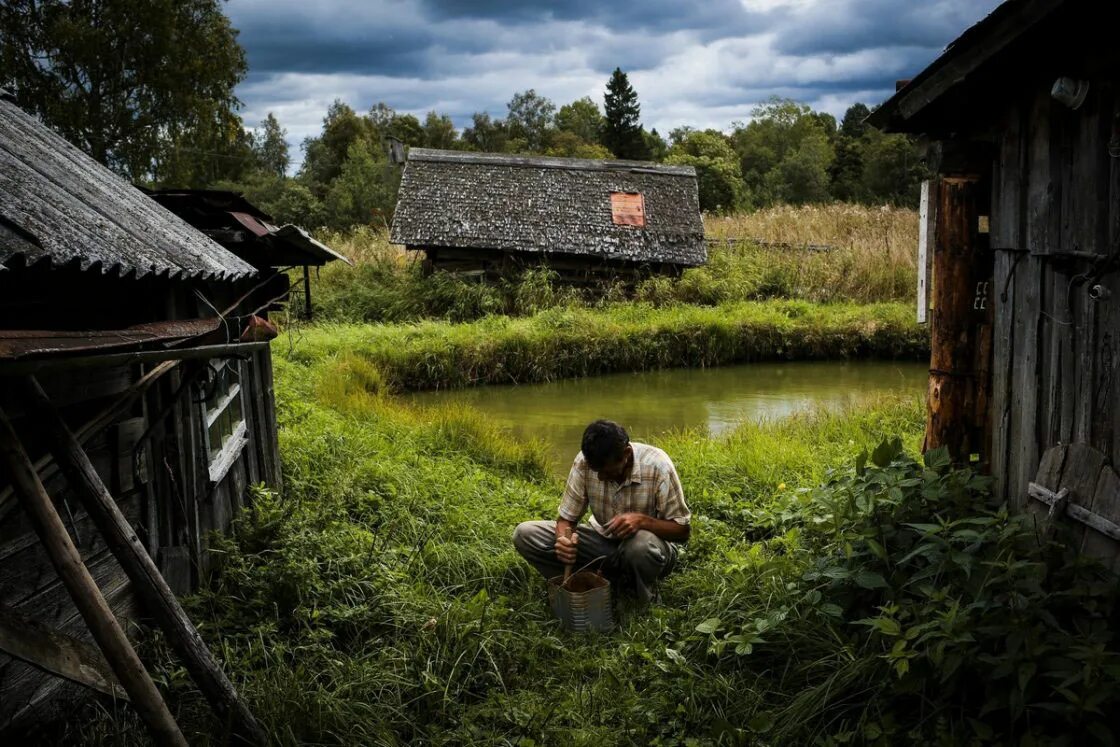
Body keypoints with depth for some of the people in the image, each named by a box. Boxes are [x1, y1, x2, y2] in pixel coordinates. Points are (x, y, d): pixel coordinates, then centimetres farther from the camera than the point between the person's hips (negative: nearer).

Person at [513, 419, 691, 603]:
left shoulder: (657, 466, -25)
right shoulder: (584, 462, -18)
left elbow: (682, 530, -17)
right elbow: (566, 517, -9)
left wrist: (642, 520, -36)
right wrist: (563, 539, -33)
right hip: (603, 540, 3)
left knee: (641, 546, -41)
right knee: (525, 534, -15)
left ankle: (640, 605, -10)